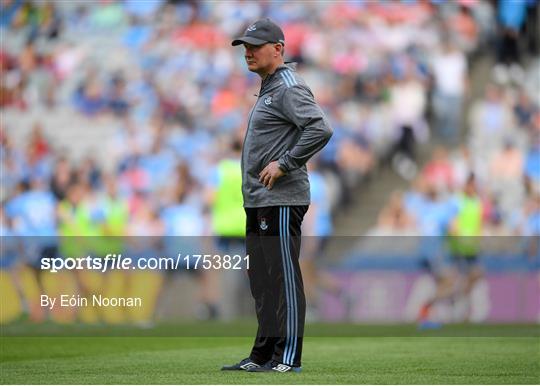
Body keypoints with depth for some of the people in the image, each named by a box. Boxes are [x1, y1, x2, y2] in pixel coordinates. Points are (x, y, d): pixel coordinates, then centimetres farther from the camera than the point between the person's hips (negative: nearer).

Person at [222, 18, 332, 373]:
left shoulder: (289, 88, -11)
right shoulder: (268, 90, 21)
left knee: (283, 278, -8)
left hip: (280, 201, -10)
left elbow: (320, 128, -25)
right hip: (258, 201, 10)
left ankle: (288, 357, -7)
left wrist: (284, 164, -22)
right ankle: (263, 355, 18)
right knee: (262, 281, 13)